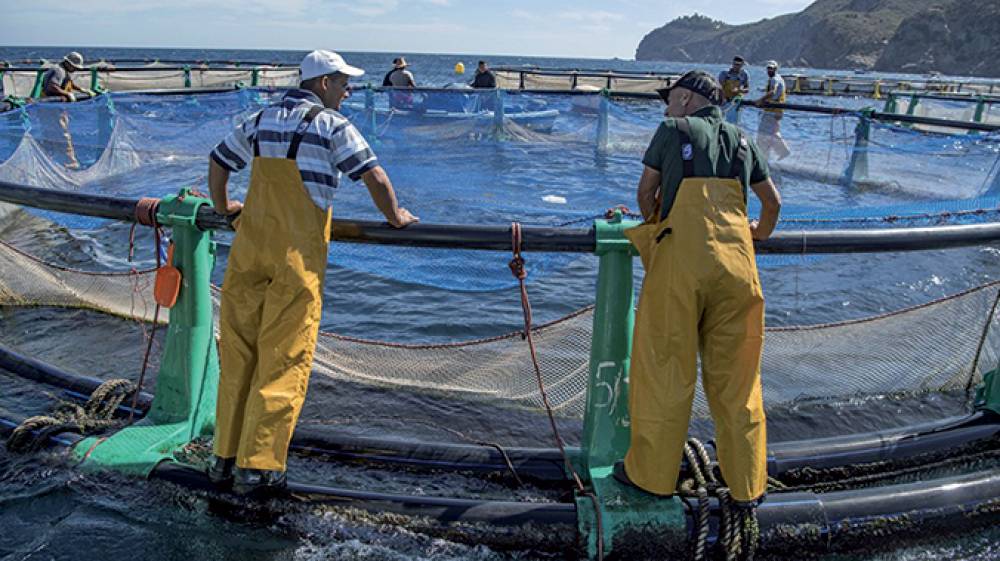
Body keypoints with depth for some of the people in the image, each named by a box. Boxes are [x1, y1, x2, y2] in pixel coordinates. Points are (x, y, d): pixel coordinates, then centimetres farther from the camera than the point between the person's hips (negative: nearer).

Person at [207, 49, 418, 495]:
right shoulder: (332, 125, -2)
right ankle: (258, 466, 1)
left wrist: (222, 206, 42)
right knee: (284, 358, -1)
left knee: (238, 351, 12)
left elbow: (218, 161, 27)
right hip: (297, 253, -6)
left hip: (249, 243, 6)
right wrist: (395, 217, 9)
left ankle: (226, 457, 19)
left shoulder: (260, 120, 17)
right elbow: (374, 176, -6)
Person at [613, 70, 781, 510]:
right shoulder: (740, 140, 22)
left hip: (681, 258, -4)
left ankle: (652, 473, 16)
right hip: (735, 262, 4)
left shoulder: (672, 130, 10)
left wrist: (654, 227, 33)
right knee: (735, 375, 10)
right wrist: (760, 233, 47)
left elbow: (646, 192, 14)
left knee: (664, 366, 5)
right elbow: (772, 201, 27)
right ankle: (747, 486, 18)